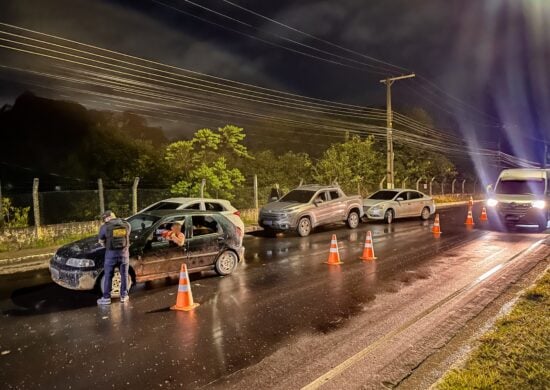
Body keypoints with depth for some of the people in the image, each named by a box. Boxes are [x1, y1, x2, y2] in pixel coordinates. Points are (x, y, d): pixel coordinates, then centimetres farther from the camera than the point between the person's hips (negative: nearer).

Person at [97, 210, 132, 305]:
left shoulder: (105, 227, -9)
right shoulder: (127, 225, -1)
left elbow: (101, 241, 2)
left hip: (111, 254, -2)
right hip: (124, 253, 2)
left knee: (108, 276, 10)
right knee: (124, 275, 13)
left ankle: (106, 298, 16)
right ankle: (124, 296, 21)